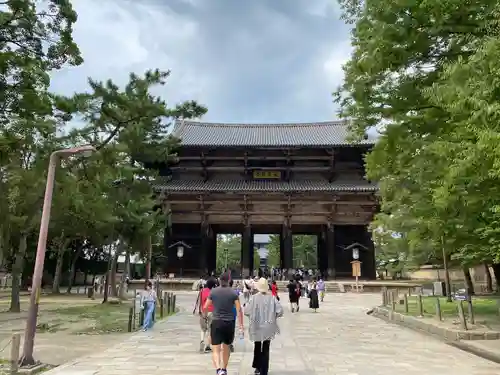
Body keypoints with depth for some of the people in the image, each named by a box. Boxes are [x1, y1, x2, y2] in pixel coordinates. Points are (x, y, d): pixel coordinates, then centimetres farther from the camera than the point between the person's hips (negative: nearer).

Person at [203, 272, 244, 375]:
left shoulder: (213, 291, -1)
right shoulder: (233, 293, -3)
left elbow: (205, 307, 3)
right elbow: (239, 310, -8)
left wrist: (204, 315, 25)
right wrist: (241, 326, -6)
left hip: (216, 322, -1)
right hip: (229, 323, 2)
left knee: (216, 350, -1)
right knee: (226, 347, 22)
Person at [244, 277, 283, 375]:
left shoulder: (254, 298, -13)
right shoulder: (272, 298, -10)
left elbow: (246, 311, -12)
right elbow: (280, 311, -11)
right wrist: (273, 316, 7)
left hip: (257, 326, 0)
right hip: (269, 327, 0)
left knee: (257, 346, 23)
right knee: (266, 349, 10)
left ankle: (257, 367, 34)